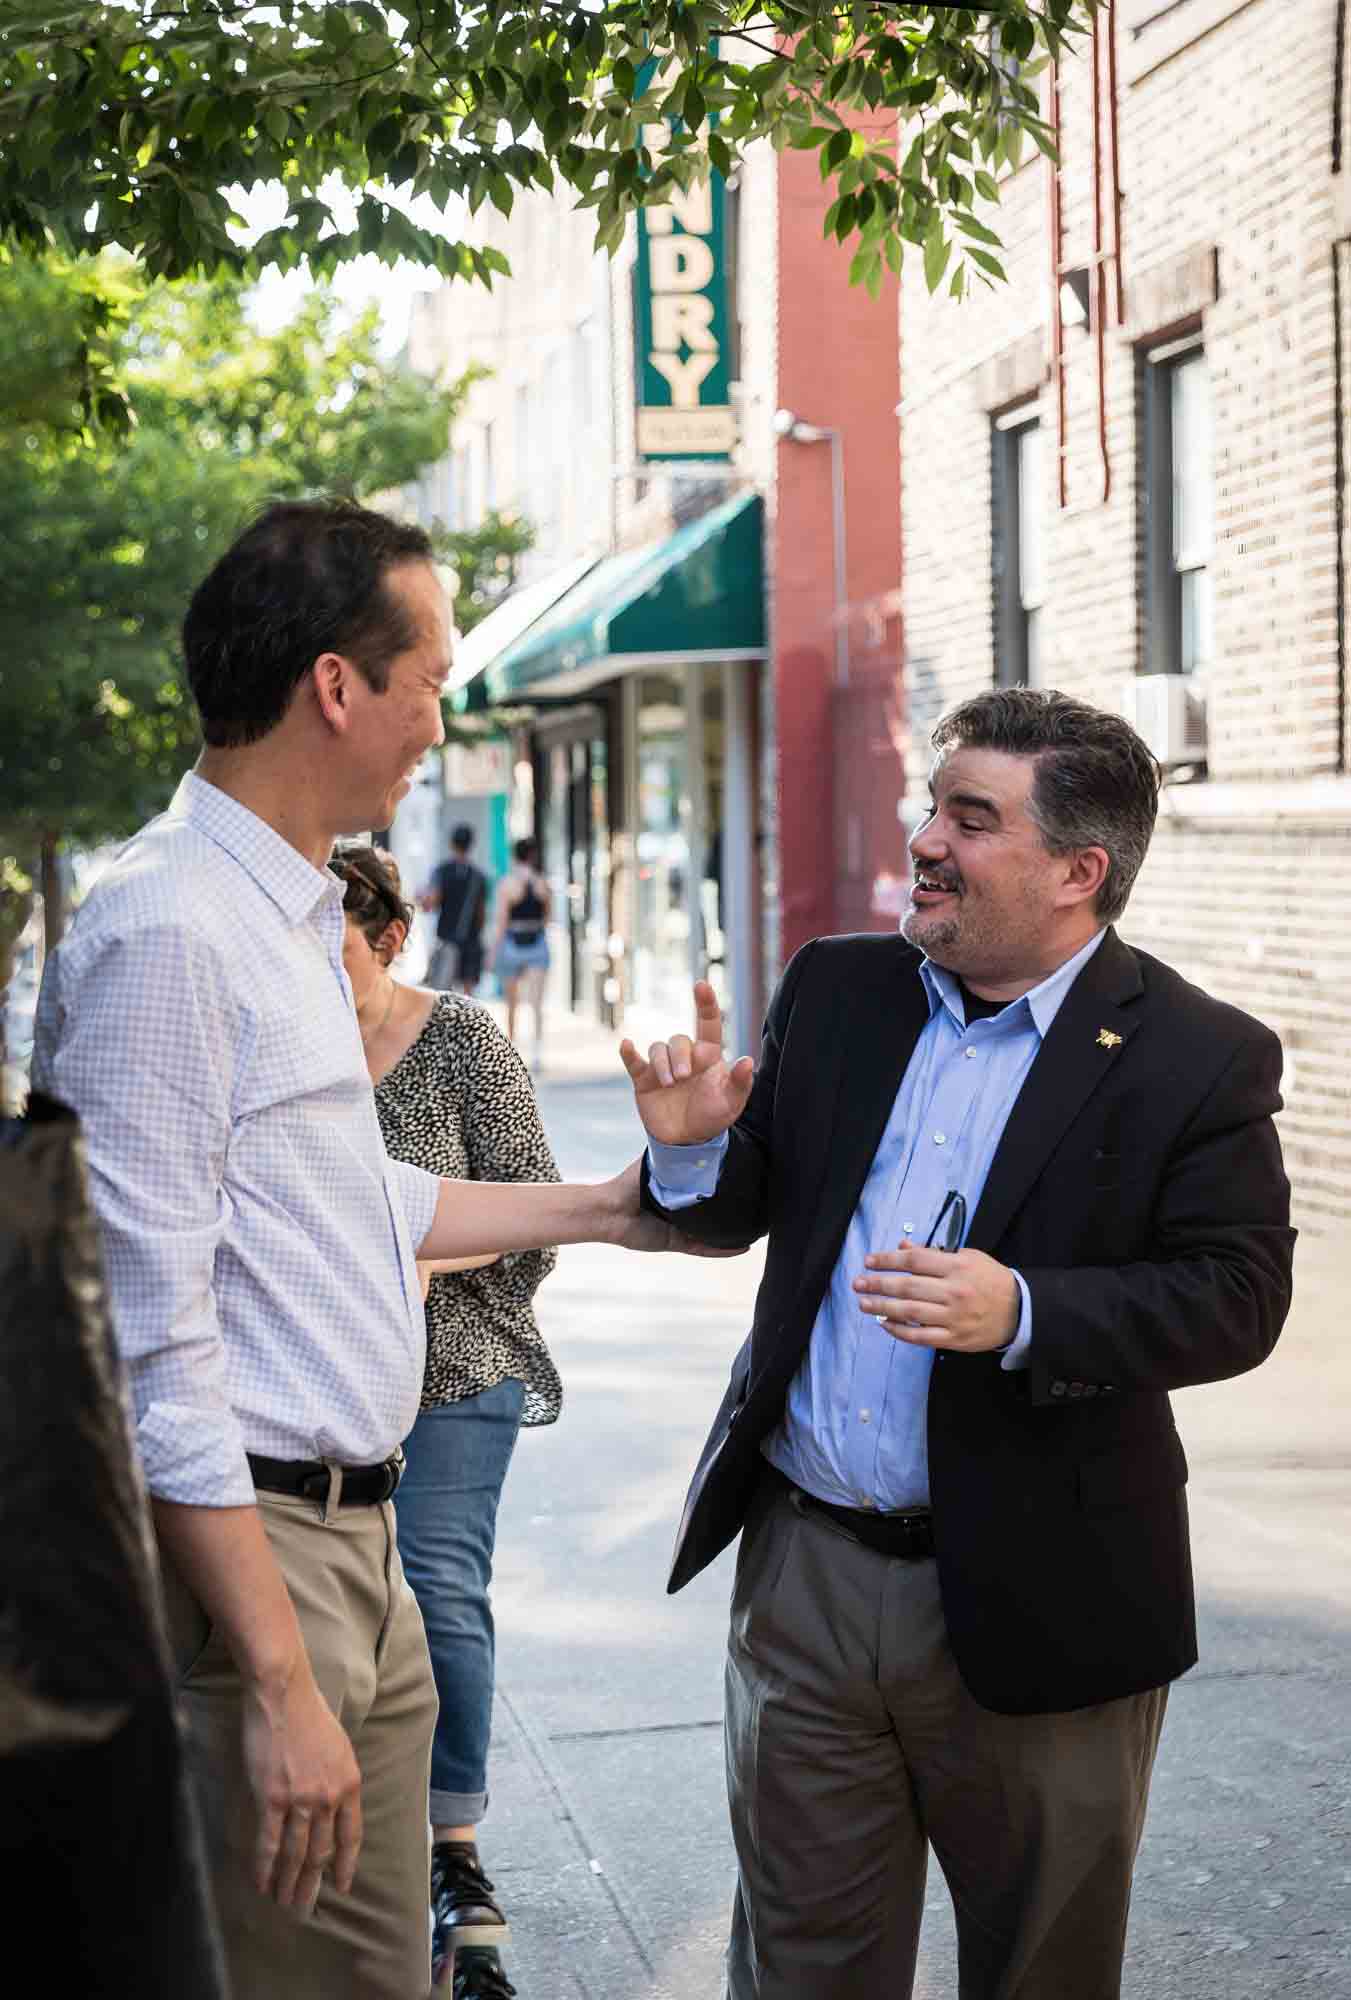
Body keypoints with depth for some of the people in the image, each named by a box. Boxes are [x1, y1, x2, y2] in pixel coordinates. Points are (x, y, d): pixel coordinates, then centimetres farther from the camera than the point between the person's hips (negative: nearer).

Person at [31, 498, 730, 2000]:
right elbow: (153, 1350, -21)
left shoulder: (294, 915, 13)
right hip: (236, 1548, -10)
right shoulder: (167, 930, -19)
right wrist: (277, 1684, -22)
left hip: (352, 1537, 10)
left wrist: (601, 1209, 31)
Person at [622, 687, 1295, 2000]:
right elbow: (741, 1212, 10)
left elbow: (1236, 1298, -15)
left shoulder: (1197, 1058, -9)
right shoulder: (833, 993, 5)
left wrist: (1023, 1315, -29)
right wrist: (694, 1148, -13)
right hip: (804, 1572, 4)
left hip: (1030, 1603, -4)